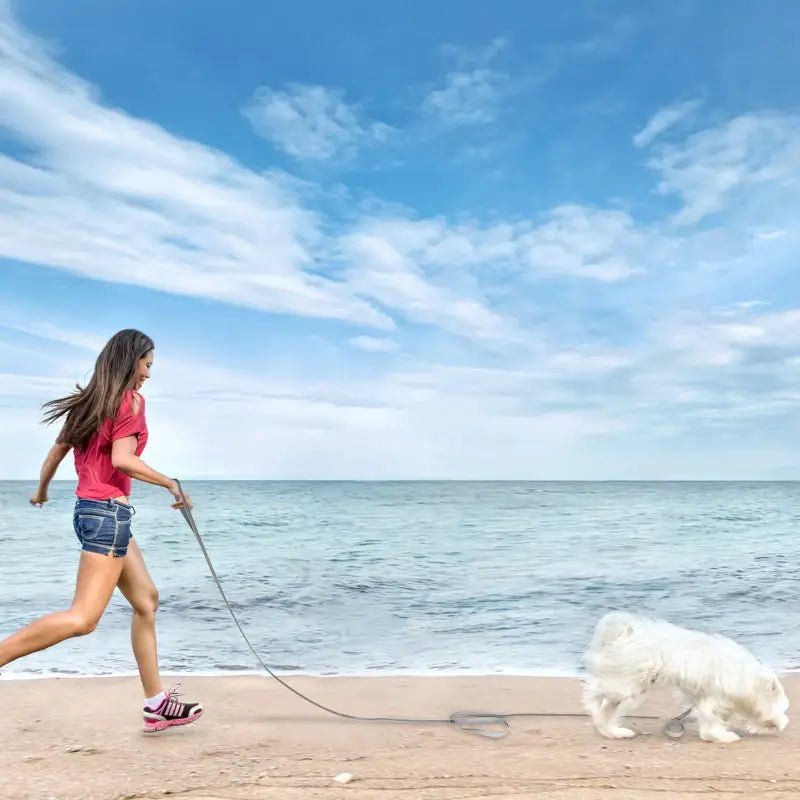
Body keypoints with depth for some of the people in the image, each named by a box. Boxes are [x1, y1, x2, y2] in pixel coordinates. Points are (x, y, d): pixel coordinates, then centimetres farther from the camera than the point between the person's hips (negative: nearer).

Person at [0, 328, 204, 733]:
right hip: (109, 511, -10)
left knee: (146, 598, 13)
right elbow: (122, 459, -22)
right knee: (82, 617, -12)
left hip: (90, 508, 10)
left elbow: (55, 453, 20)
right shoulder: (131, 400, -9)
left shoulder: (89, 401, 14)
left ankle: (156, 704, 15)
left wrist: (41, 492, 37)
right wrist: (172, 484, -12)